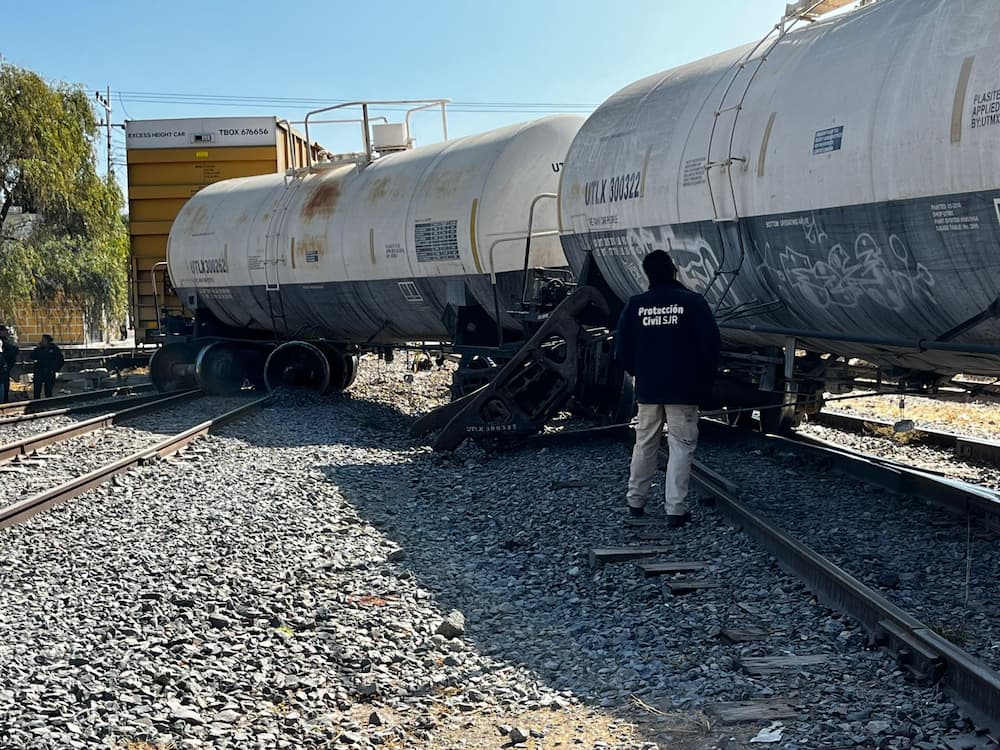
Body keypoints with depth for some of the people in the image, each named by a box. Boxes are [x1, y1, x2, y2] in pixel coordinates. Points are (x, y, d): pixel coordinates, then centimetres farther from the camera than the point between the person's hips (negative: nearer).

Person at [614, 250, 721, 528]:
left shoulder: (635, 305, 0)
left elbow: (622, 349, 3)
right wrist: (704, 380, 7)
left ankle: (636, 502, 24)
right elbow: (711, 345, -8)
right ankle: (676, 509, -4)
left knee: (644, 445, 15)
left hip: (647, 390, 3)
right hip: (684, 390, -3)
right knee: (681, 446, 1)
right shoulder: (693, 302, -8)